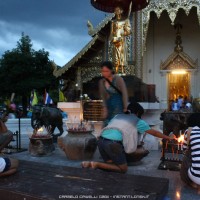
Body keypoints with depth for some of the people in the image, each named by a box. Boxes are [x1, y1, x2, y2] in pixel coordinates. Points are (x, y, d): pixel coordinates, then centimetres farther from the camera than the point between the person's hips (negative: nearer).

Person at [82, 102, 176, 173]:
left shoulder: (118, 116, 27)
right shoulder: (138, 121, 16)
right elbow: (154, 132, 25)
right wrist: (169, 137, 40)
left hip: (101, 140, 7)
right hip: (113, 143, -6)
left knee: (111, 163, 25)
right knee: (123, 169, 9)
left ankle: (89, 163, 2)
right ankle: (97, 164, -7)